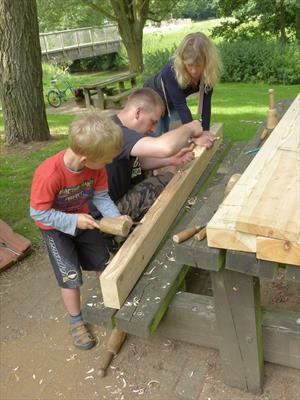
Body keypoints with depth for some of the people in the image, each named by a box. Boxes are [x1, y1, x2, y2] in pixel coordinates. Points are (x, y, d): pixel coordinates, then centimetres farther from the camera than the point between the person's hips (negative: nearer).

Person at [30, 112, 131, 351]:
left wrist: (115, 216, -27)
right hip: (55, 226, -5)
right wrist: (73, 221, -32)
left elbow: (101, 196, -11)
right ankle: (76, 322, 22)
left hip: (83, 219, 5)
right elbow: (38, 213, -29)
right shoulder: (49, 174, -40)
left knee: (104, 264, 14)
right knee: (70, 275, -3)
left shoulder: (96, 166, -23)